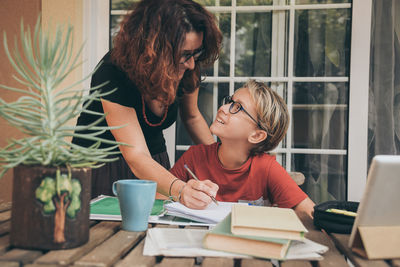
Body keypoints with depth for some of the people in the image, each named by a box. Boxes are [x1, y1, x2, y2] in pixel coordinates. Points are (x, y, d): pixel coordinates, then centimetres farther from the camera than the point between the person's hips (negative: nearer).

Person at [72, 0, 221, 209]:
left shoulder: (188, 70, -13)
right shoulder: (113, 75, -30)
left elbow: (192, 117, 6)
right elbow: (136, 157, -36)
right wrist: (181, 190, -54)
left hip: (156, 164, 4)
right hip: (102, 168, -4)